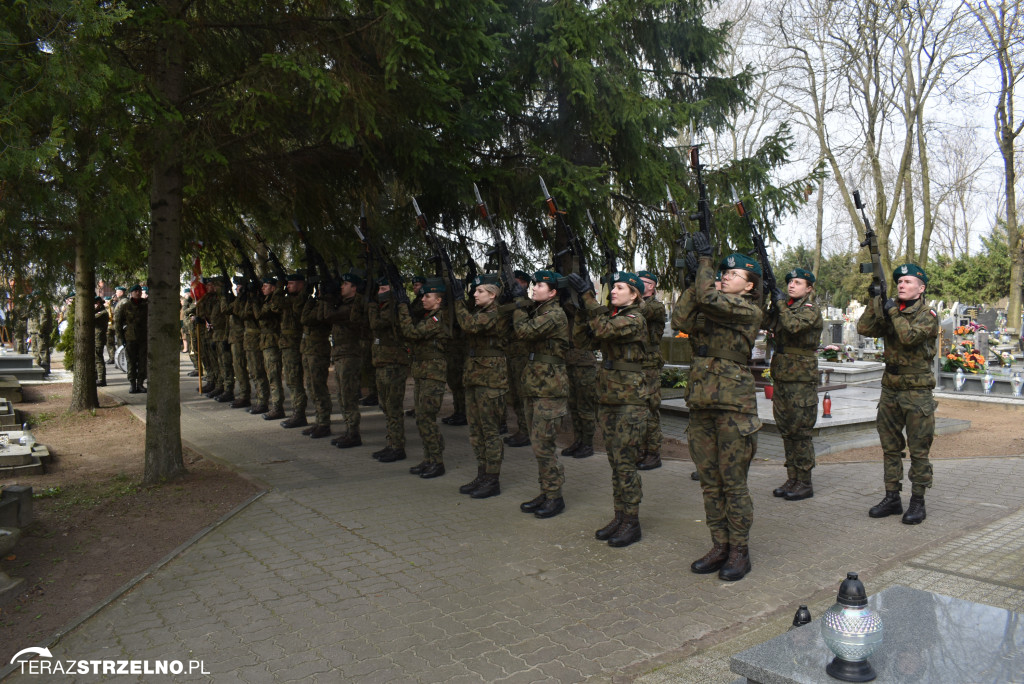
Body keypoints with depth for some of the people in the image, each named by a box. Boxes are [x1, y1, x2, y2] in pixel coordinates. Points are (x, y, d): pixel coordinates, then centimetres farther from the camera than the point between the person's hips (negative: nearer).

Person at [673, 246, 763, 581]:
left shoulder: (749, 311, -5)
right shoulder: (711, 311, 16)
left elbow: (708, 298, -19)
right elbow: (680, 320, -1)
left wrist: (705, 257, -8)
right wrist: (693, 279, -1)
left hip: (733, 405, -7)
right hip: (701, 403, 7)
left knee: (733, 483, 0)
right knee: (710, 482, 11)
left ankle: (740, 552, 12)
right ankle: (719, 546, 22)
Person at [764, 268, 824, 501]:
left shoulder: (810, 309, -7)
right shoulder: (786, 307, 16)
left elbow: (794, 325, -26)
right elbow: (765, 323, 6)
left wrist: (781, 302, -15)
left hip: (801, 379, -8)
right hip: (782, 377, 8)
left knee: (800, 432, -3)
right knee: (787, 431, 11)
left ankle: (804, 483, 5)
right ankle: (792, 479, 19)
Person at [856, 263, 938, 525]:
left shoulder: (927, 315, -7)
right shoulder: (889, 310, 9)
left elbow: (909, 337, -25)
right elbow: (864, 329, -4)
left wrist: (893, 311, -15)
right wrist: (876, 300, -10)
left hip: (916, 392, -5)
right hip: (890, 389, 6)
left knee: (918, 450, 1)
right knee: (890, 447, 10)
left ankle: (918, 501, 11)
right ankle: (892, 498, 19)